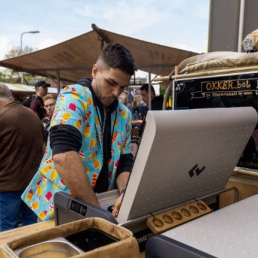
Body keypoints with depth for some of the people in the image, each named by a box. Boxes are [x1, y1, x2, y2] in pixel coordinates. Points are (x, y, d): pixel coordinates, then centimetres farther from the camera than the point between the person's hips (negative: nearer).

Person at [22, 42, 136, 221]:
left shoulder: (124, 115, 7)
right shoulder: (74, 97, -12)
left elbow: (125, 163, 7)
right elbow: (63, 155, -25)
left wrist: (125, 194, -13)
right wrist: (95, 208, -24)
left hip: (100, 204, 5)